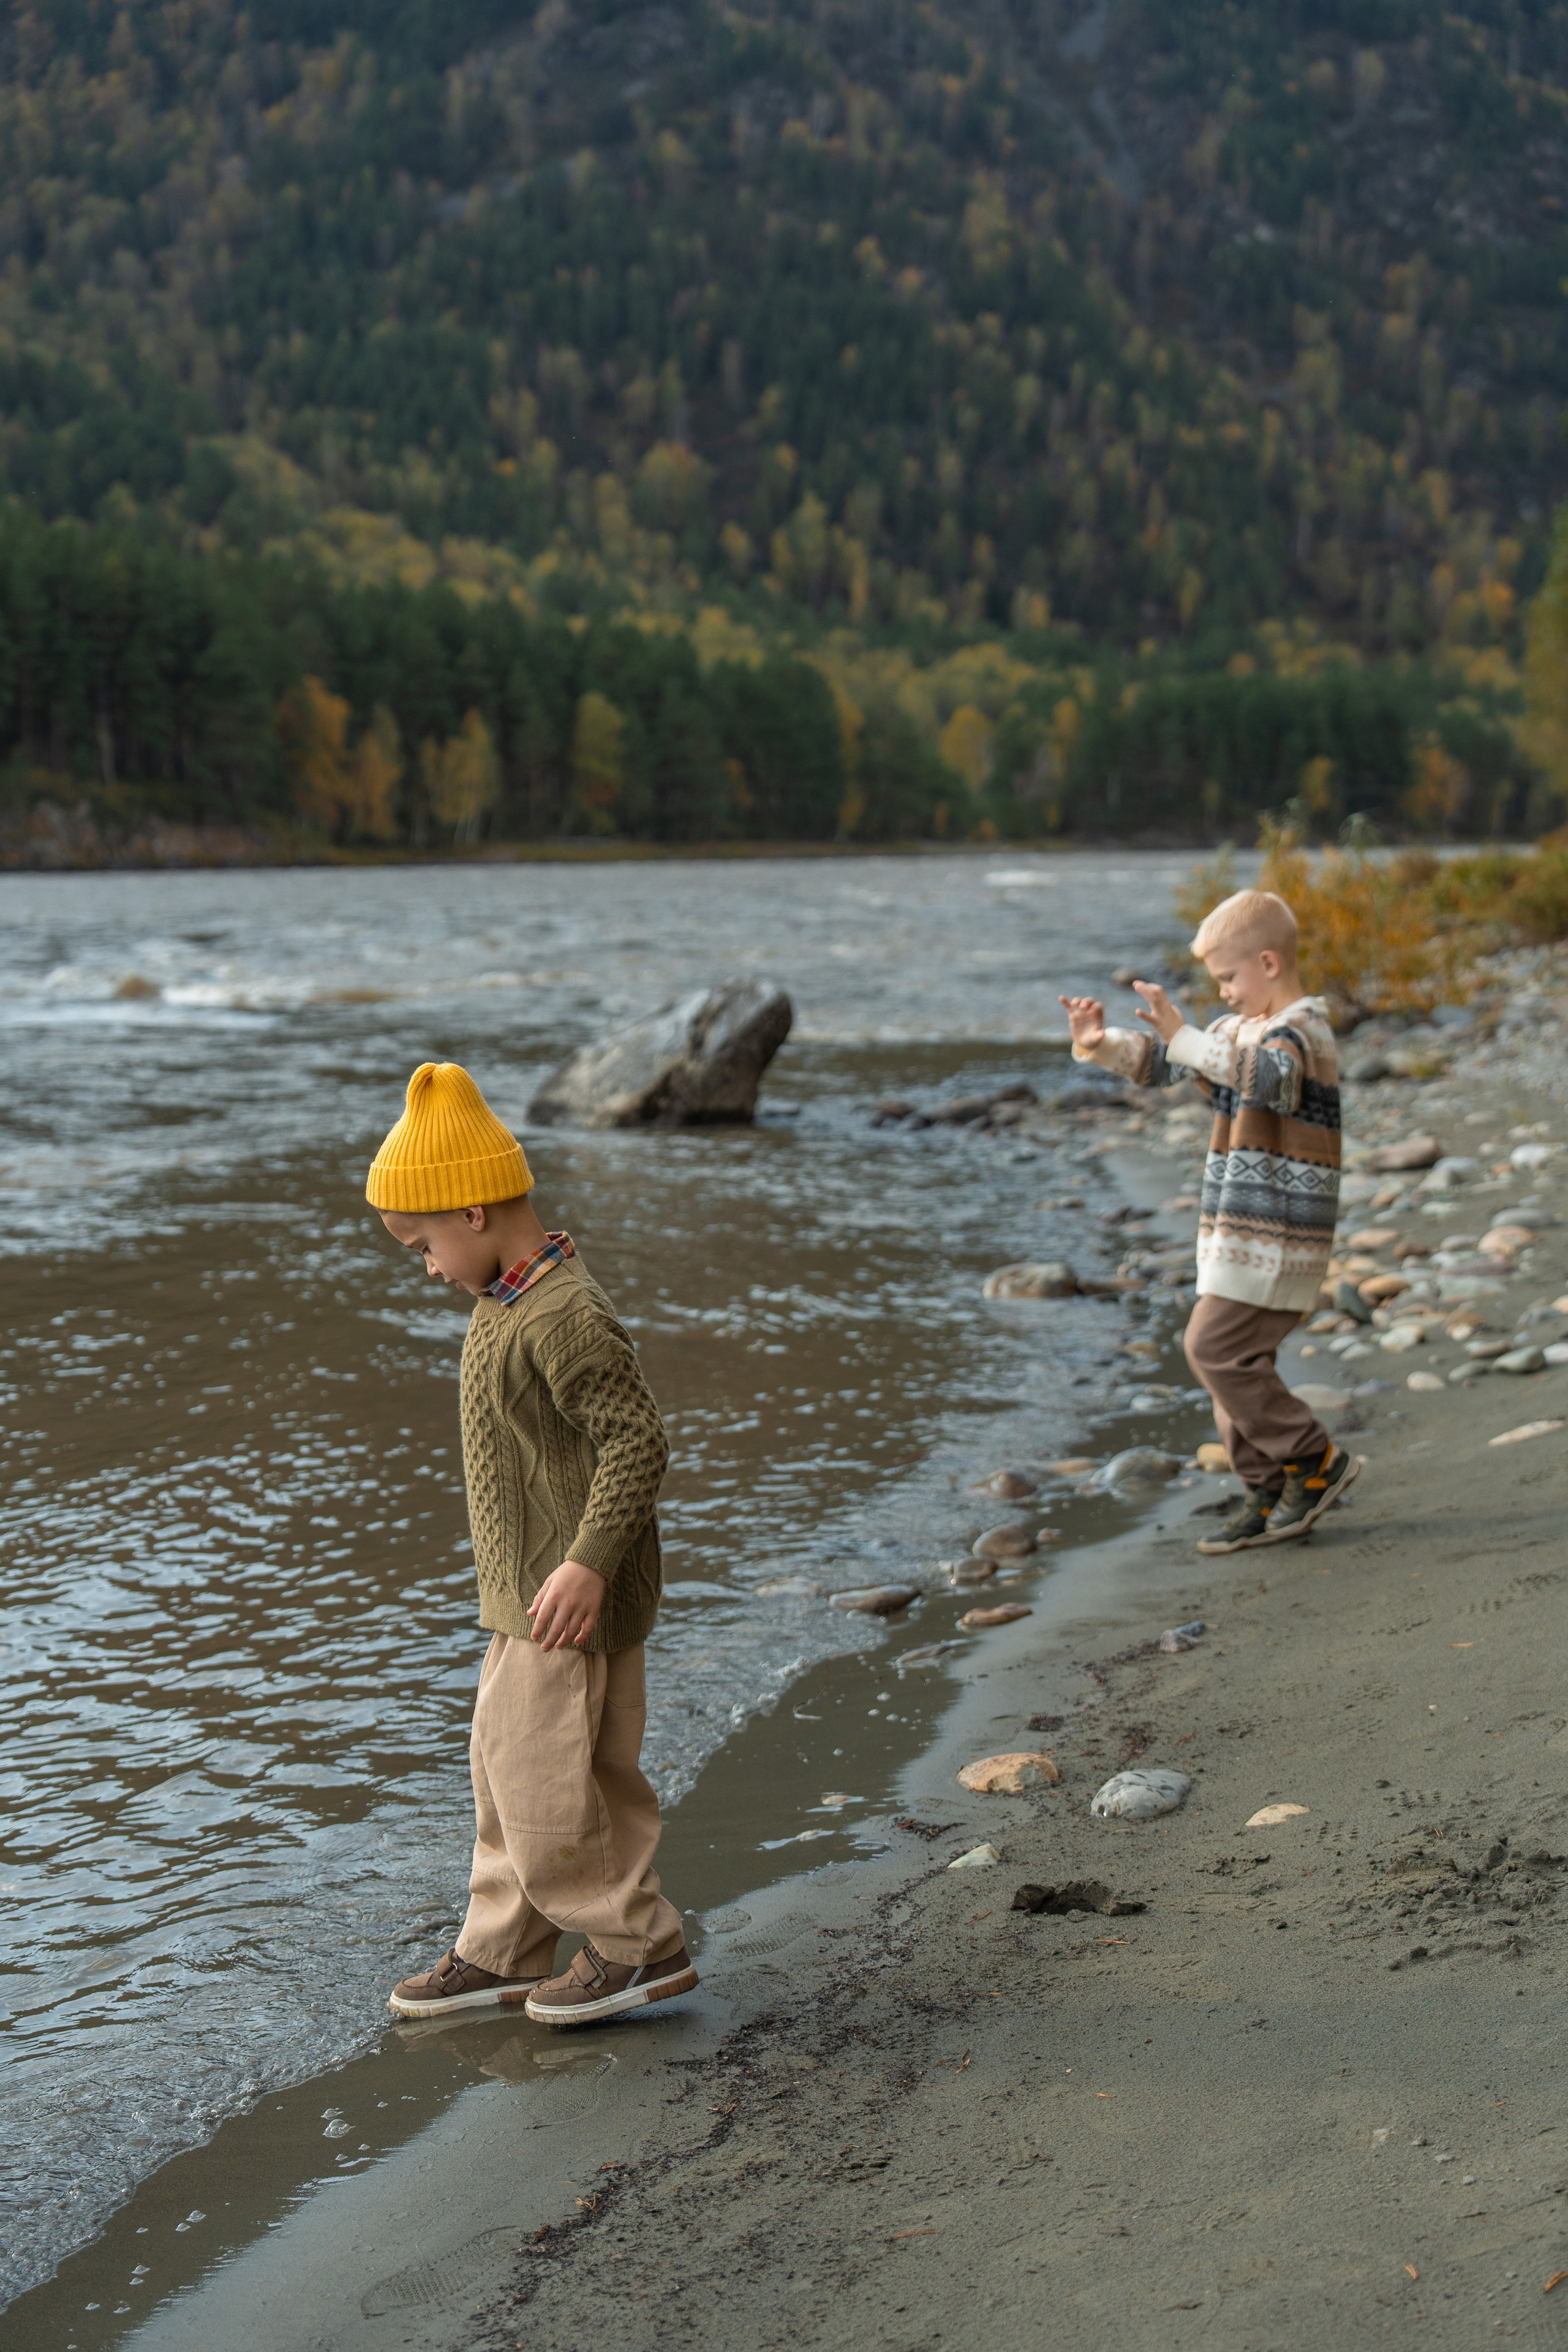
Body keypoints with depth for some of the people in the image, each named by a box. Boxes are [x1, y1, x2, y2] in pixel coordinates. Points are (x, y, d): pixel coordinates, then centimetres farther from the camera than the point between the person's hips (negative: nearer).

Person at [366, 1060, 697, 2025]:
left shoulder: (565, 1318, -23)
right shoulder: (511, 1301, 10)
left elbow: (637, 1438, -26)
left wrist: (588, 1562, -29)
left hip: (571, 1600, -10)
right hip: (526, 1590, 10)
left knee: (543, 1781, -5)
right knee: (506, 1768, 16)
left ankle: (640, 1945, 9)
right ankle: (500, 1953, 27)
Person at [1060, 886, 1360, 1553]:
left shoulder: (1302, 1029, -13)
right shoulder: (1238, 1030, 16)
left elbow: (1268, 1075, -35)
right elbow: (1159, 1062, 13)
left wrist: (1183, 1037, -43)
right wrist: (1102, 1044, -6)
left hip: (1276, 1233, -9)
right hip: (1239, 1230, 9)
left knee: (1215, 1349, -12)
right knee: (1237, 1359, 9)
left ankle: (1315, 1462, -3)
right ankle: (1269, 1499, 15)